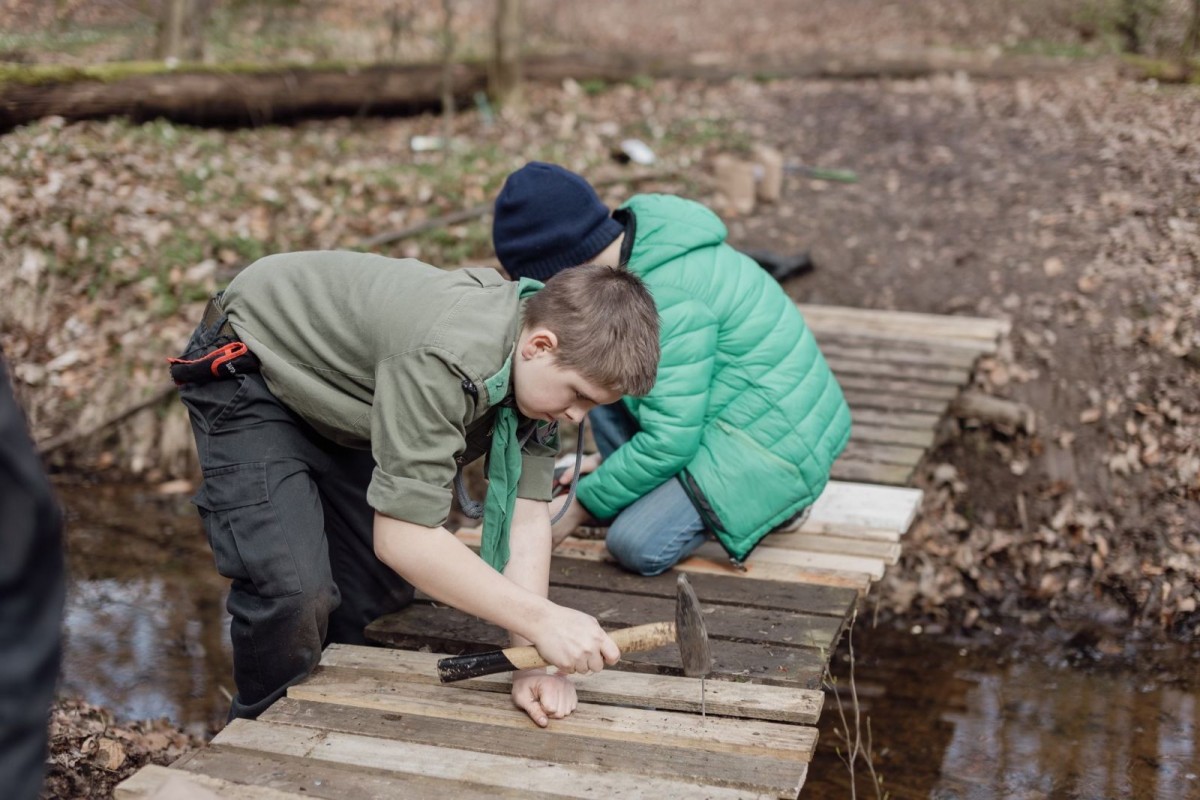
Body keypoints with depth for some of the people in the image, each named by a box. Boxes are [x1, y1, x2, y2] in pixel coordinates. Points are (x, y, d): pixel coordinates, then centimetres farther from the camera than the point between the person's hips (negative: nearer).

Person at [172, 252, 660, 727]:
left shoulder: (538, 366, -15)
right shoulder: (442, 361, -41)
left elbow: (527, 513, -16)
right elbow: (403, 536, -40)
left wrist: (532, 659, -26)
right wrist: (541, 619, -40)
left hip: (337, 404, 8)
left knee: (385, 583, 8)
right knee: (294, 590, -20)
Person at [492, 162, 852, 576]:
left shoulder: (667, 298, -26)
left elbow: (669, 442, -25)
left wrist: (581, 507, -14)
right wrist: (610, 457, 19)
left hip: (773, 447, -10)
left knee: (635, 544, -20)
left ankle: (767, 504, 1)